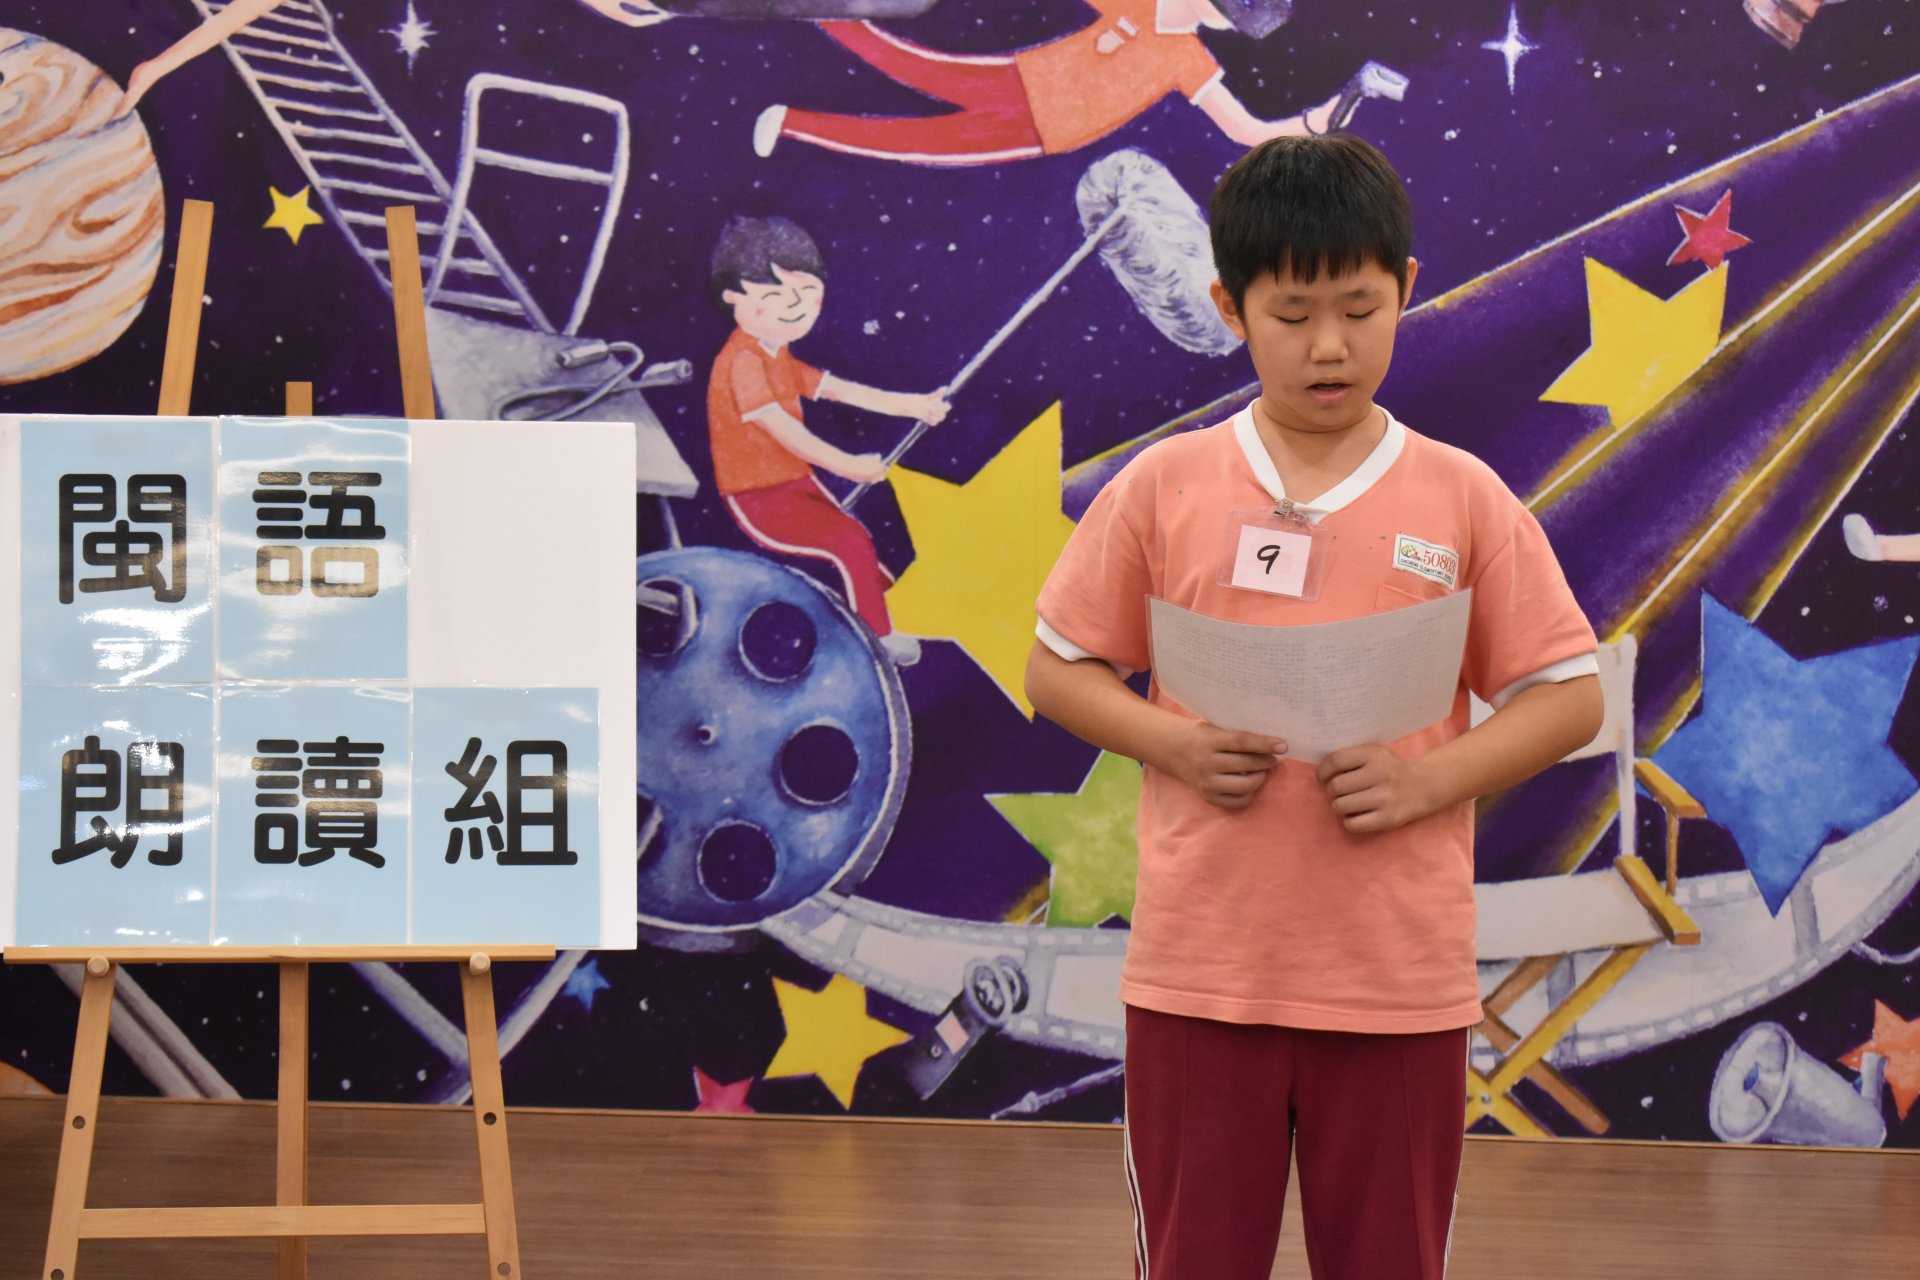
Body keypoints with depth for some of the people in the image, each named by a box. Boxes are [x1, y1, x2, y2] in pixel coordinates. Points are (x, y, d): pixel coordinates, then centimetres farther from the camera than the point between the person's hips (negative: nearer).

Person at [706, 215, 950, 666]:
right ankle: (880, 638, -6)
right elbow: (780, 427, -28)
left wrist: (913, 406, 7)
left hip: (796, 482, 10)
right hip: (760, 498, -10)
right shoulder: (742, 362, -20)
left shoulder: (778, 358, 12)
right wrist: (847, 465, -31)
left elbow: (843, 390, 13)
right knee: (851, 542, -18)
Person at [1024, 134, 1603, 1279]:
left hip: (1398, 980, 0)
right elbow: (1060, 668, 9)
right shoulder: (1165, 487, 2)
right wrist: (1177, 743, -10)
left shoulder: (1464, 499, 1)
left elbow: (1570, 696, 4)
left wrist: (1428, 778, -12)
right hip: (1202, 969, 0)